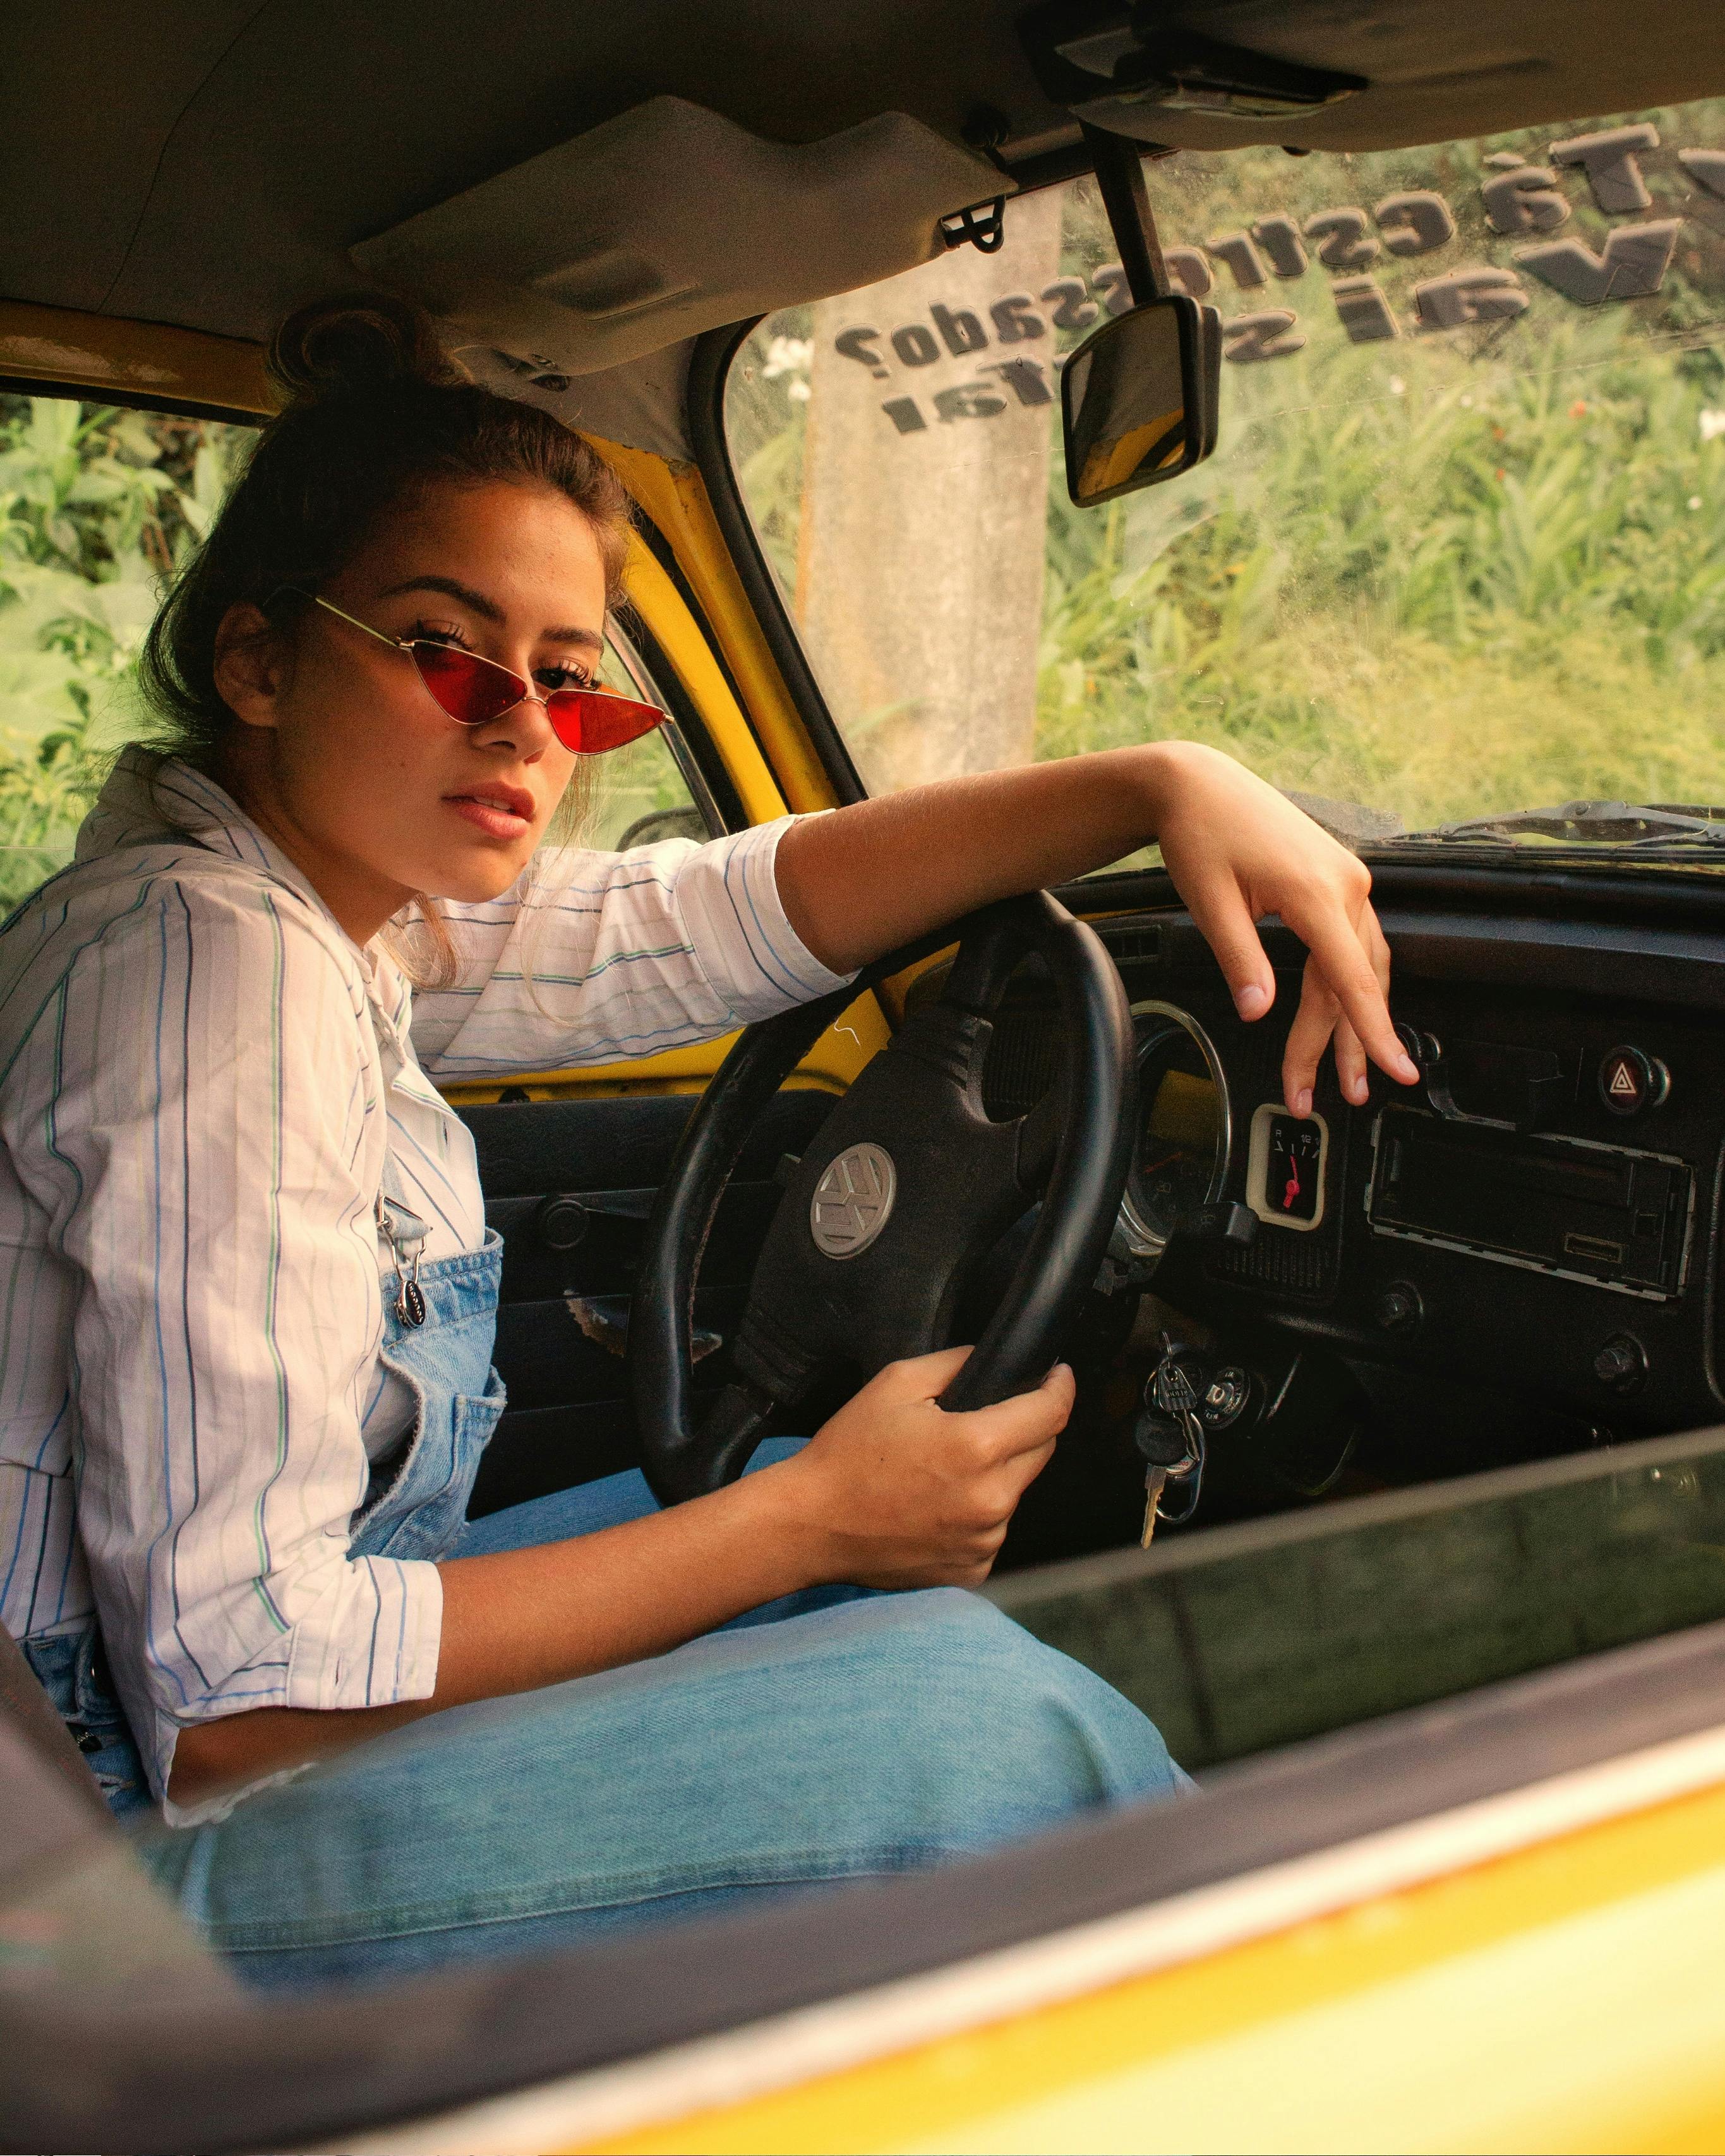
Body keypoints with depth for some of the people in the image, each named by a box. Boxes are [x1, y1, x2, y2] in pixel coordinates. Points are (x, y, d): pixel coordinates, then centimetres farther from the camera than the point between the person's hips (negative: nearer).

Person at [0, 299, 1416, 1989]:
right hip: (148, 1854, -9)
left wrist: (1158, 785, -10)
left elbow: (726, 911, 1)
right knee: (1002, 1728, -19)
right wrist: (809, 1521, -22)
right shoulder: (215, 963, -24)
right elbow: (233, 1704, -27)